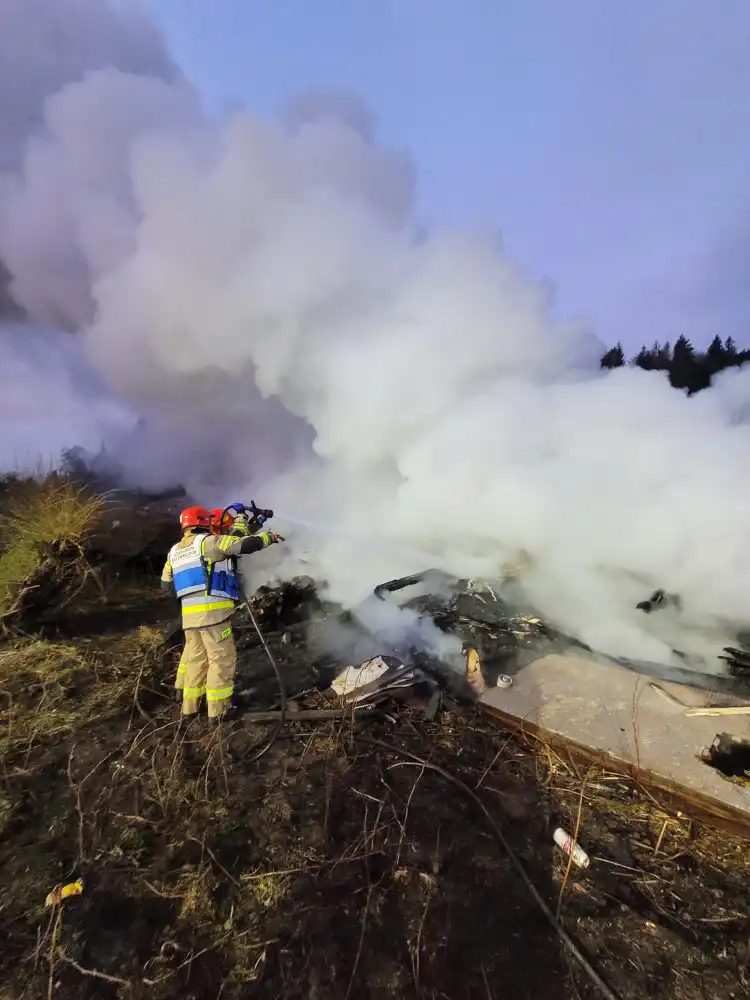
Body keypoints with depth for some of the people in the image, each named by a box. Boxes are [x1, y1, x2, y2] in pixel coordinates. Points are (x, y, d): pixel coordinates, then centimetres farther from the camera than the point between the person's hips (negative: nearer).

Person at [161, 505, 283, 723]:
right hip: (212, 611, -7)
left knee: (195, 658, 19)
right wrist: (268, 537, 3)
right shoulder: (208, 542, -5)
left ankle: (189, 707, 27)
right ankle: (218, 710, 9)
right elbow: (244, 545, -12)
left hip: (189, 613, 8)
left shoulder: (174, 551, 17)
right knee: (221, 659, 3)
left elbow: (166, 584, 24)